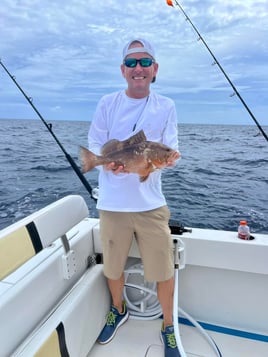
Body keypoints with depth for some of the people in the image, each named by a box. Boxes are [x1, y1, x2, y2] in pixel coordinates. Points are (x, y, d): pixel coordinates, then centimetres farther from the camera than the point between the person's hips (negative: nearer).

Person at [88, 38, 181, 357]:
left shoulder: (166, 106, 5)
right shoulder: (107, 103, 5)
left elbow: (171, 151, -2)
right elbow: (94, 145, 2)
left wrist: (167, 157, -26)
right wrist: (107, 161, -21)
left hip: (151, 203, 0)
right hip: (112, 202, 1)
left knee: (163, 271, 5)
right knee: (113, 267, 16)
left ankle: (168, 326, 35)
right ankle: (118, 310, 48)